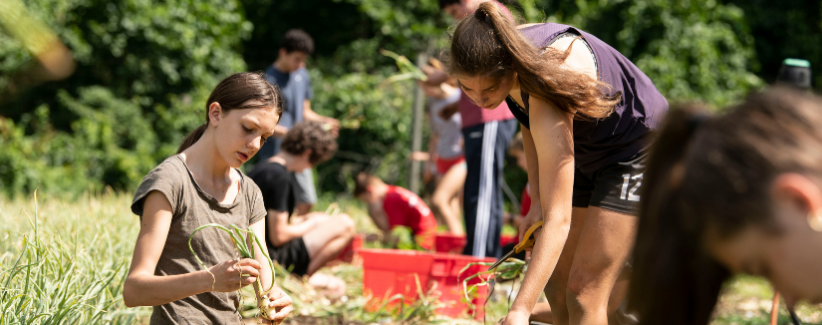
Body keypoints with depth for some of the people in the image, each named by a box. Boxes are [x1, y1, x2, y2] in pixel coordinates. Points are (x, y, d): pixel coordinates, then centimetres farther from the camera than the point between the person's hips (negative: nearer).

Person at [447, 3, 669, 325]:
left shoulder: (548, 95, -41)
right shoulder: (500, 54, -19)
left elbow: (557, 221, -43)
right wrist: (536, 202, -4)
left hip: (639, 151, -9)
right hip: (589, 155, 9)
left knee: (584, 291, -15)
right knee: (557, 287, 9)